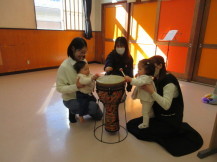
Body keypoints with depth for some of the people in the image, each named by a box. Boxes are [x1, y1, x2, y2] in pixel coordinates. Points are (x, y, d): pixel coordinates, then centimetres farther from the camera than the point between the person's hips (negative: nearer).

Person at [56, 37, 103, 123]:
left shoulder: (84, 61, -7)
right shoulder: (64, 67, -25)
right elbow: (59, 88, -21)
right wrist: (76, 86, -34)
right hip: (70, 99, -6)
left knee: (99, 116, 13)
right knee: (94, 107, -28)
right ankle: (72, 111, 2)